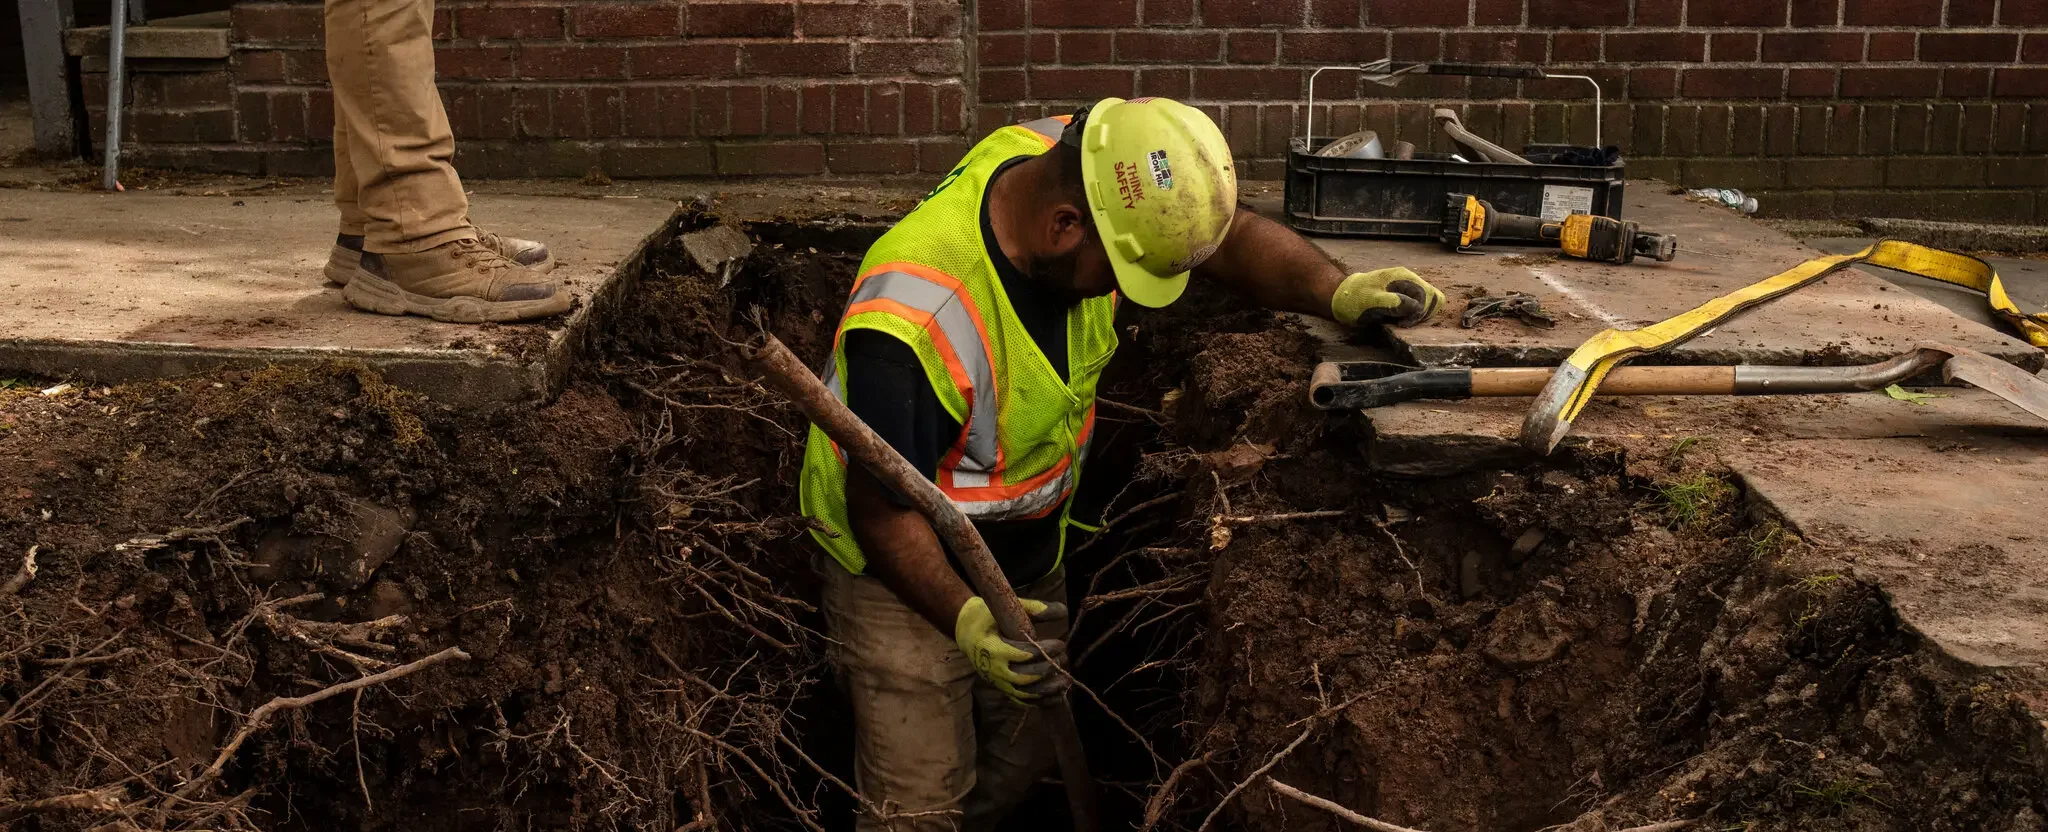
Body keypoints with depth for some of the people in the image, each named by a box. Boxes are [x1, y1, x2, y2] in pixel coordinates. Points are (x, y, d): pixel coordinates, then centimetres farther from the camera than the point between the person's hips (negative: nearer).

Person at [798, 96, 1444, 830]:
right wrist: (964, 618, -44)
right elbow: (882, 509, -30)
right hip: (906, 564, -7)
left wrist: (1338, 293, -26)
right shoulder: (919, 316, -39)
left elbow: (1235, 239, -8)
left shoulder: (1087, 176, -19)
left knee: (1021, 758, 19)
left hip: (1028, 550, 7)